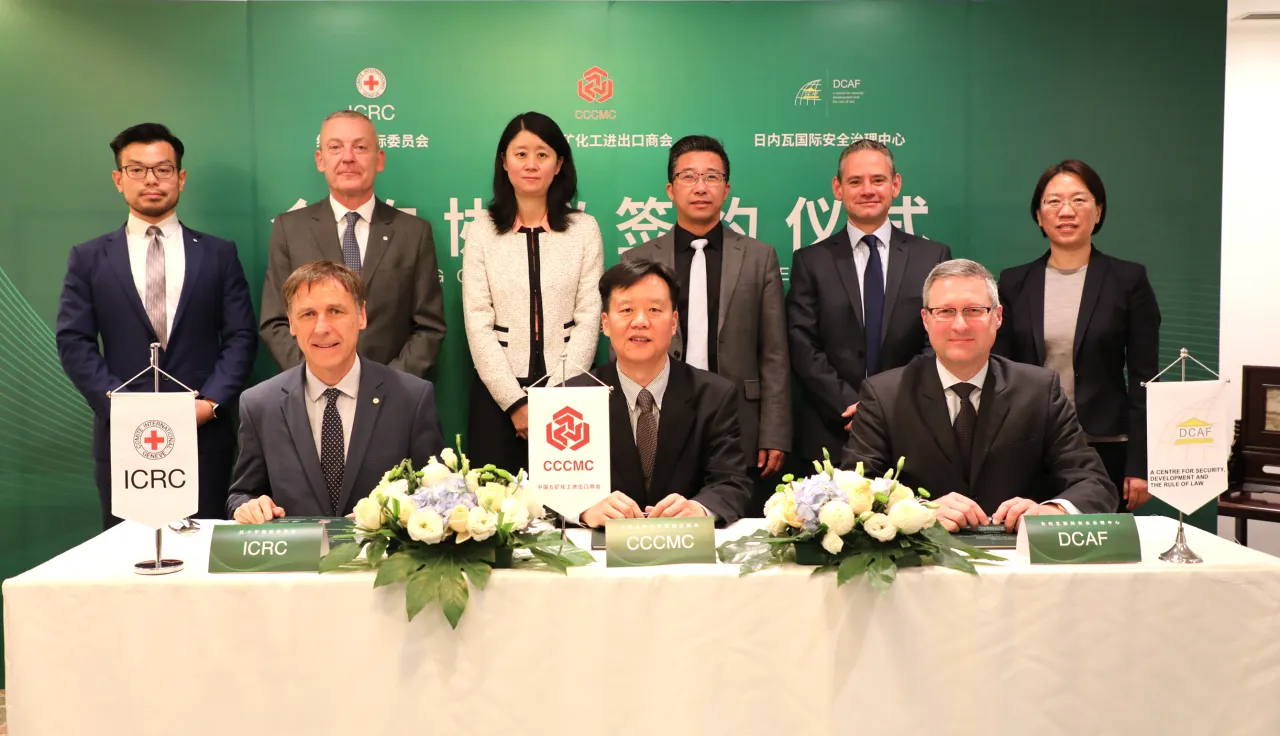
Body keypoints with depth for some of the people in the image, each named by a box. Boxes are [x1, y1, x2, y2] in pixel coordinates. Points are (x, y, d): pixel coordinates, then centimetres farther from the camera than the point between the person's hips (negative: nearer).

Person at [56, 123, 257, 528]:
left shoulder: (219, 254, 9)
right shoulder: (89, 259, 9)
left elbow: (241, 337, 4)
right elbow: (74, 343, 2)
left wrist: (209, 403, -10)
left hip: (204, 437, 0)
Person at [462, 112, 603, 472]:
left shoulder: (584, 229, 3)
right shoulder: (482, 230, 2)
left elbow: (588, 320, -1)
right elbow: (478, 325, -2)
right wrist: (516, 401, -10)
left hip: (567, 392, 0)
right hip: (497, 392, 0)